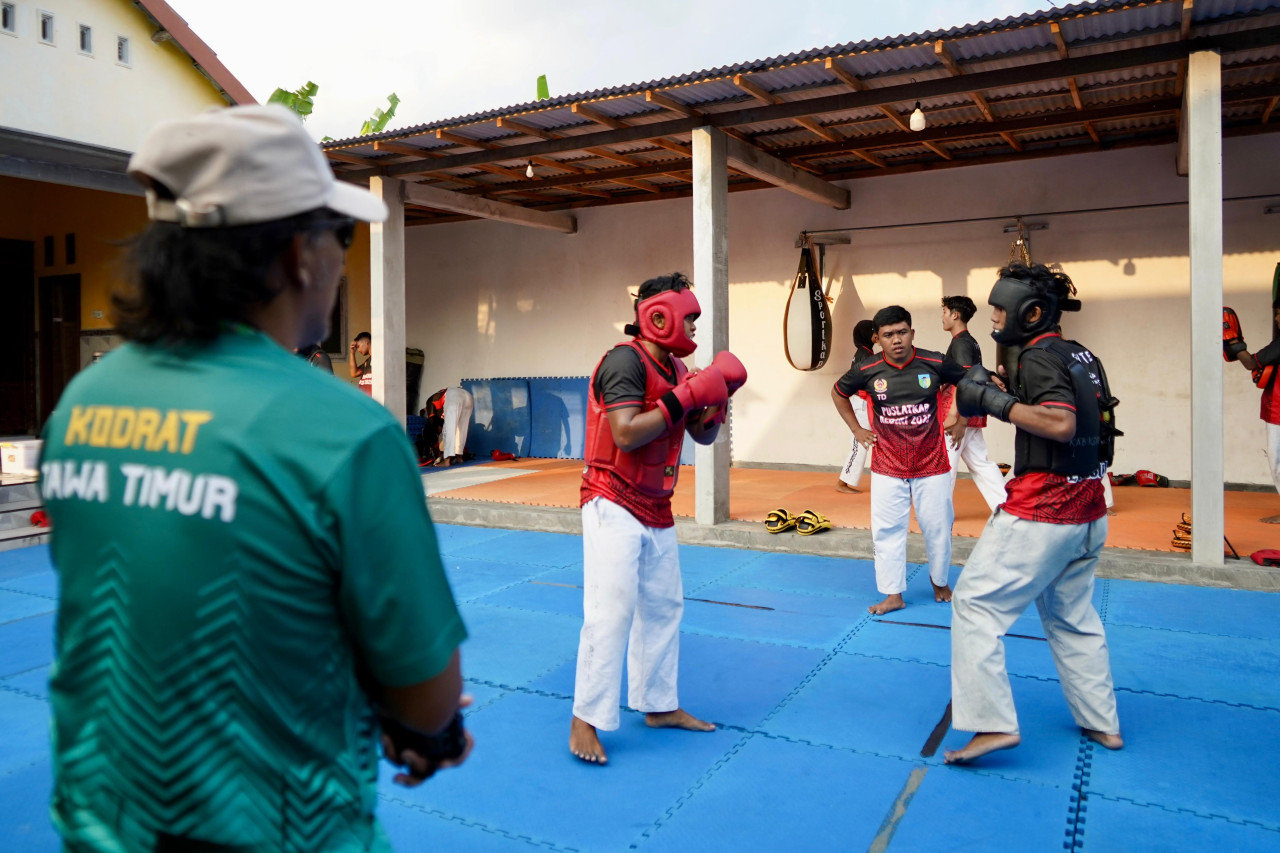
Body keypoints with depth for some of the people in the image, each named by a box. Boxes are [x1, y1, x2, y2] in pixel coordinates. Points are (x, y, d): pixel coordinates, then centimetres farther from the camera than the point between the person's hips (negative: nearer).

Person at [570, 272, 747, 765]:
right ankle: (586, 720, 4)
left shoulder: (675, 368, 9)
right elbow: (625, 435, -27)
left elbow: (703, 436, 15)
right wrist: (685, 396, -24)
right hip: (614, 504, -9)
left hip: (656, 508, 9)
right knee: (611, 610, -9)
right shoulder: (625, 361, -16)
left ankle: (658, 705, 30)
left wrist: (718, 398, -3)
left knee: (663, 606, 15)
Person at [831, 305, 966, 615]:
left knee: (938, 527, 9)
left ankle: (939, 581, 35)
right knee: (886, 530, 2)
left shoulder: (935, 364, -12)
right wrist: (856, 430, 5)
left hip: (932, 464, 0)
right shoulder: (867, 371, -11)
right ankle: (893, 595, 16)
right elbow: (838, 393, 9)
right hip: (887, 468, 0)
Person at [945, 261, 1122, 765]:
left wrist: (995, 400, -19)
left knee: (975, 604, -5)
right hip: (1087, 513, 10)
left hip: (1040, 512, -10)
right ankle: (1101, 722, 30)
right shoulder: (1081, 356, 13)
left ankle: (993, 723, -7)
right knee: (1072, 616, 21)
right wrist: (1005, 396, 12)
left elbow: (1060, 422, -27)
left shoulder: (1038, 357, -13)